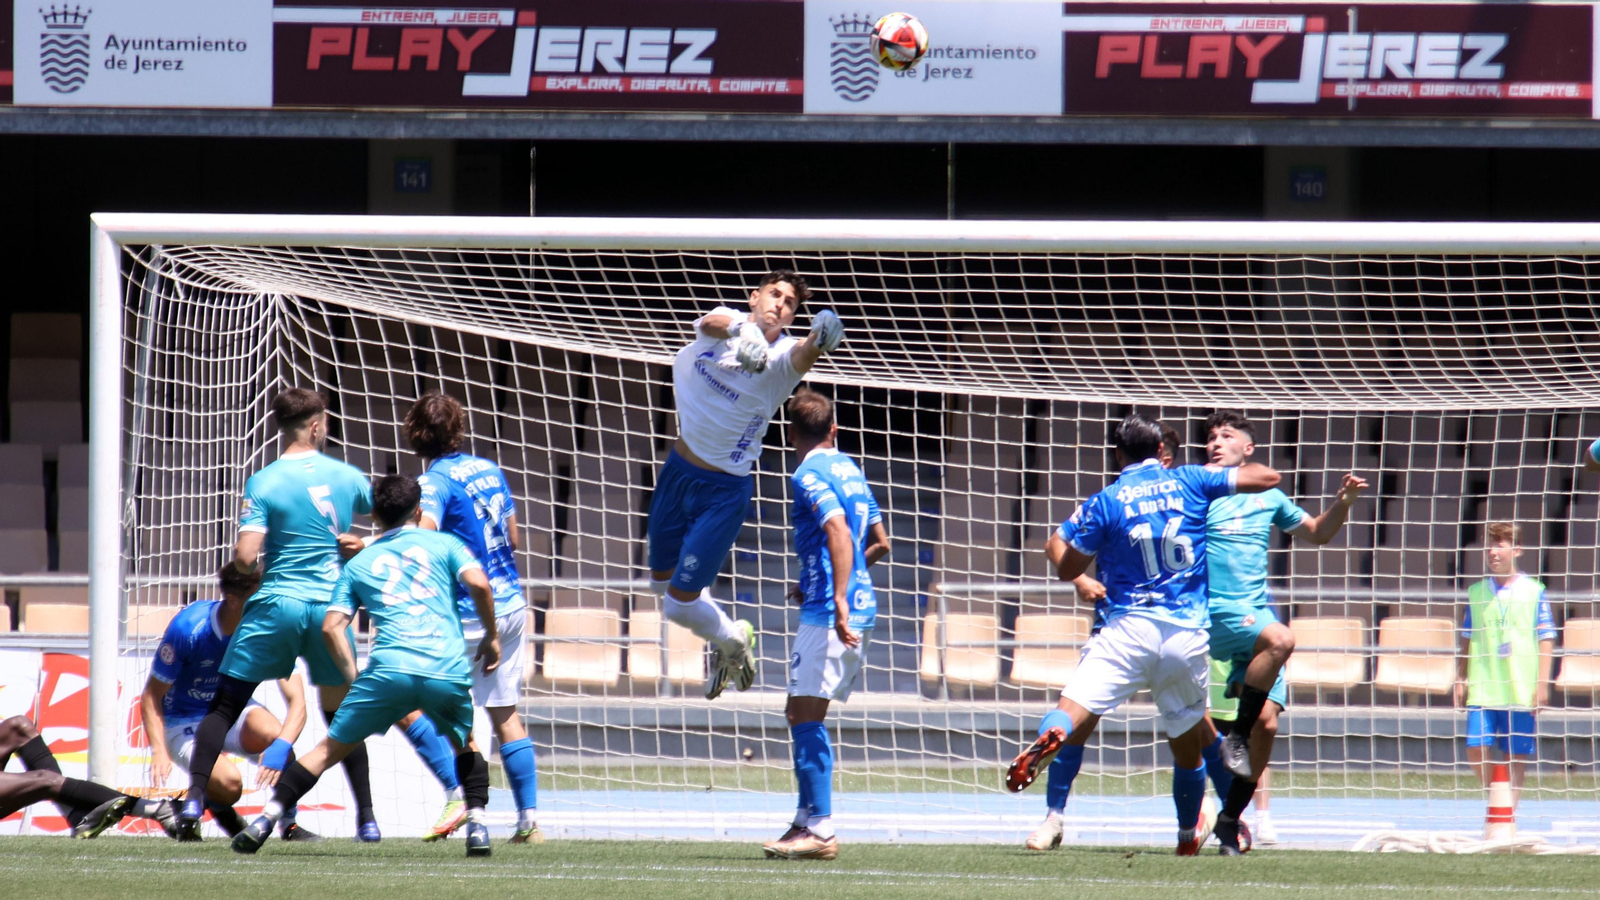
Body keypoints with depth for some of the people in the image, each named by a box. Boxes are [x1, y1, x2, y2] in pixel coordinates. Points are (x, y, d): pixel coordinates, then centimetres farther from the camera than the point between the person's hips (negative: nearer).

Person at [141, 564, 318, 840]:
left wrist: (281, 747, -44)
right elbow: (152, 696, -17)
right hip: (185, 722, -3)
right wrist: (159, 752, -33)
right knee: (228, 782, -31)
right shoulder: (188, 628, -27)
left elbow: (296, 701, -23)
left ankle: (290, 825, -12)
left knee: (274, 734, -32)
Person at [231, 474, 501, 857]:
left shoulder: (358, 564, 22)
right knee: (464, 743, 28)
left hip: (390, 668, 0)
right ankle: (477, 823, 10)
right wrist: (491, 636, 14)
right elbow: (479, 584, 1)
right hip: (450, 671, 0)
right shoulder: (443, 544, 18)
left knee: (330, 748, 9)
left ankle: (267, 819, -1)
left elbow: (332, 628, 12)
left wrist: (355, 679, 18)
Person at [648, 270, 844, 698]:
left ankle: (732, 639, 24)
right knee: (662, 580, 19)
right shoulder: (726, 325, -7)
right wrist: (743, 329, -55)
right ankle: (726, 635, 43)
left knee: (680, 604, -6)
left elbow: (803, 356, -41)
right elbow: (711, 323, -31)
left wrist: (819, 339, -66)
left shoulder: (781, 357, -17)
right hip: (678, 471, 5)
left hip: (724, 490, -5)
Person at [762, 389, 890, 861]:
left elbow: (838, 530, -25)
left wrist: (838, 601, -30)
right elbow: (880, 542, 25)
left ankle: (819, 831, -15)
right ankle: (808, 820, 17)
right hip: (861, 607, 9)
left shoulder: (809, 475, -9)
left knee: (806, 716, -10)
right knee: (801, 713, 15)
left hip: (829, 612, -9)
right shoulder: (848, 468, 18)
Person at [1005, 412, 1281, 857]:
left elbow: (1067, 568, 9)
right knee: (1188, 740, 19)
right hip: (1188, 632, 2)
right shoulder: (1190, 482, 7)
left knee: (1075, 708, -14)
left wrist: (1055, 544, 31)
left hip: (1128, 628, -2)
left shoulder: (1105, 502, 2)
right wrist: (1221, 470, 32)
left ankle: (1048, 739, -49)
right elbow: (1267, 477, 12)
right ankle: (1188, 835, 32)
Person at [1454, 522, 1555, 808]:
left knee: (1516, 757, 0)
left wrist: (1542, 683, -6)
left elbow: (1546, 641, 1)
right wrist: (1461, 678, 10)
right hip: (1482, 688, 2)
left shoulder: (1534, 592, 2)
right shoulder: (1476, 592, 10)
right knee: (1476, 749, -7)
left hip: (1521, 691, -2)